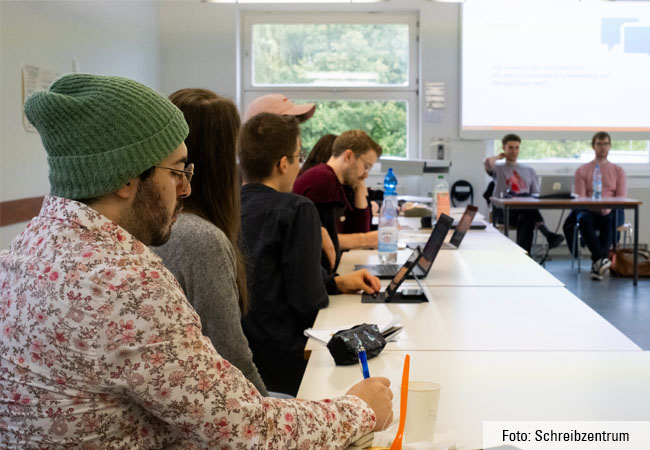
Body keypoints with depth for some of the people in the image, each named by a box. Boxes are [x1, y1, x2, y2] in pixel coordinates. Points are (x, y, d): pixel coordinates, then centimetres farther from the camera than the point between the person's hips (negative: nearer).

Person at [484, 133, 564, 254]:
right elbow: (487, 162, -8)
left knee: (526, 218, -39)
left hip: (524, 211, 3)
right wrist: (499, 157, 15)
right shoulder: (498, 169, 19)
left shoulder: (529, 170, 28)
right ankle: (547, 234, -48)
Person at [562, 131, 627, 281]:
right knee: (583, 219, -37)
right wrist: (594, 206, -17)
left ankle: (597, 264, -45)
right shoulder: (582, 170, 13)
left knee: (609, 219, -37)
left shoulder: (618, 171, 16)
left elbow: (622, 197, 6)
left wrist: (609, 207, -16)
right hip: (589, 211, 0)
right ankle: (601, 258, -53)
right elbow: (580, 197, 3)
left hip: (610, 212, 0)